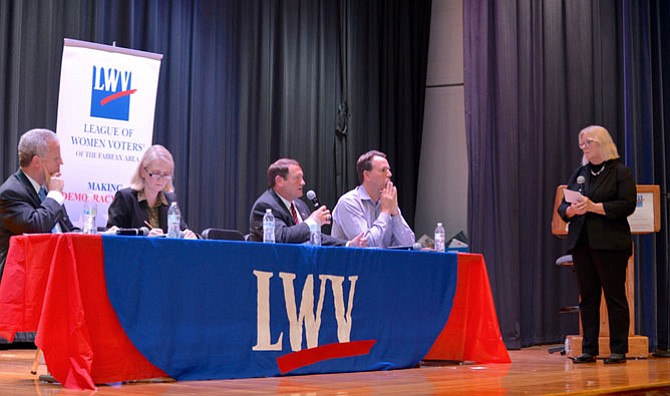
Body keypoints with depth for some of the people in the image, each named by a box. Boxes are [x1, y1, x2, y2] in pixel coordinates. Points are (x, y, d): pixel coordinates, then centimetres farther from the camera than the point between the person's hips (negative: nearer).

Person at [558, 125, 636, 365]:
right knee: (587, 297, 6)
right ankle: (589, 349, 11)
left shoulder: (620, 172, 0)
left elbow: (627, 205, -11)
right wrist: (572, 210, -8)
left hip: (610, 244, -5)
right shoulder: (578, 174, 17)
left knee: (615, 296, -2)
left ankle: (619, 350, 3)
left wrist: (594, 207, -18)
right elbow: (562, 207, 16)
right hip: (581, 243, 6)